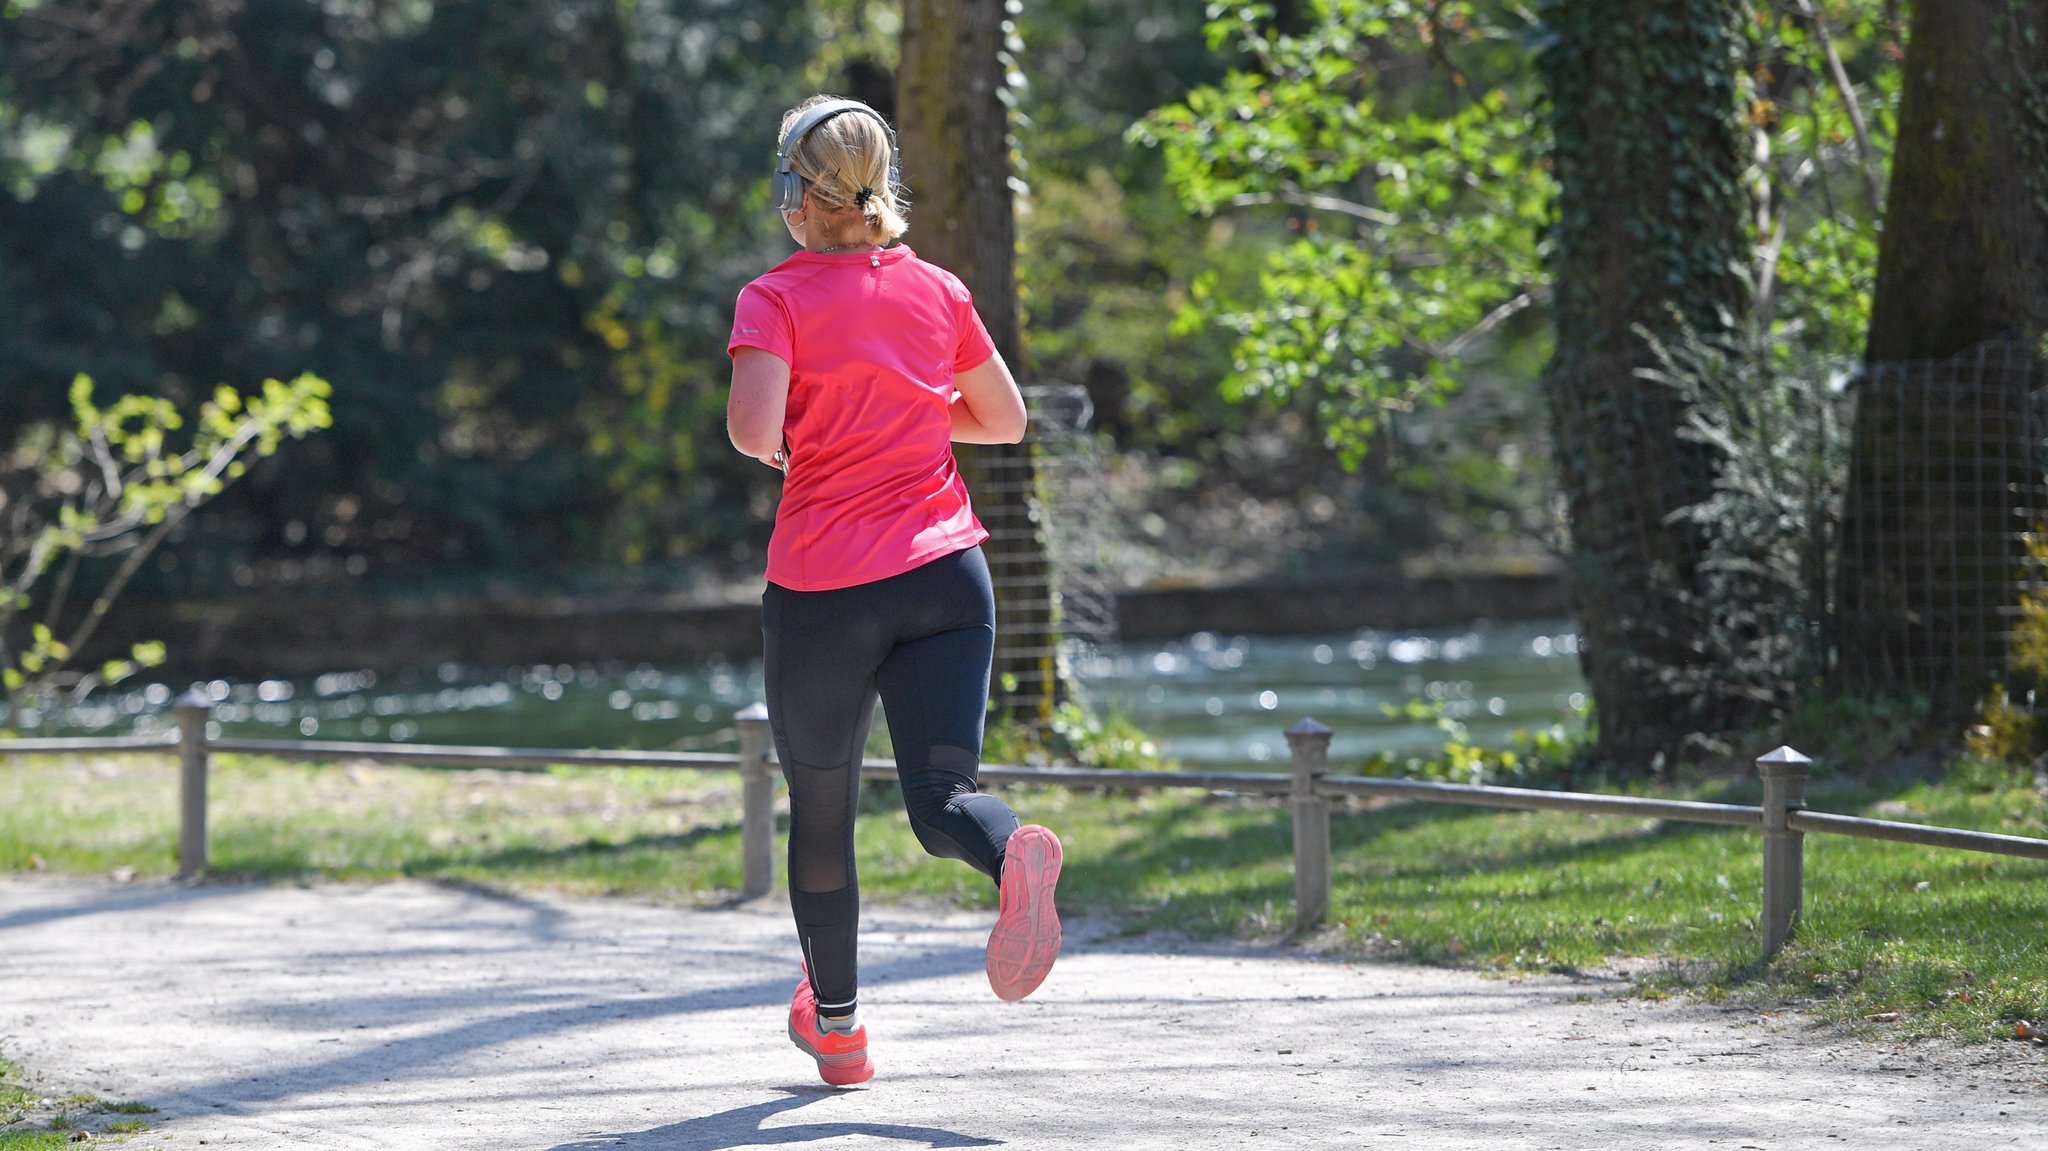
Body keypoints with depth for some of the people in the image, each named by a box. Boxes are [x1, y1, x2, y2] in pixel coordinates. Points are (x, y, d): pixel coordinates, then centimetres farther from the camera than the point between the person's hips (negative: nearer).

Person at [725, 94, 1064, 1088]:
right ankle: (1015, 854, -42)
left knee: (820, 811, 16)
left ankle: (835, 1025, 30)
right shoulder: (938, 292, 8)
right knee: (941, 797, -6)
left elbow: (754, 430, -20)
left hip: (824, 589, -3)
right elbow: (1004, 419, 17)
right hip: (945, 575, 3)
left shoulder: (778, 299, -6)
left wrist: (770, 443, 2)